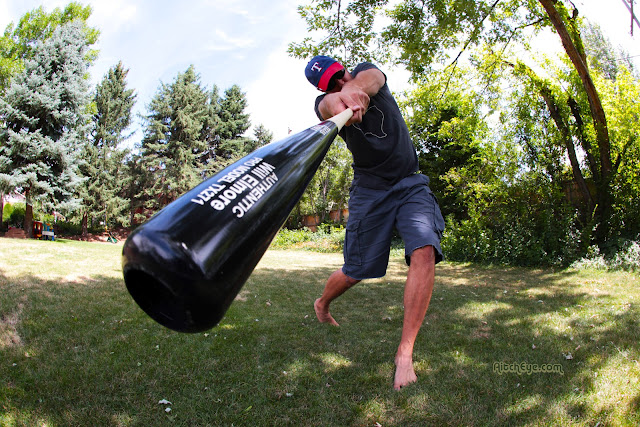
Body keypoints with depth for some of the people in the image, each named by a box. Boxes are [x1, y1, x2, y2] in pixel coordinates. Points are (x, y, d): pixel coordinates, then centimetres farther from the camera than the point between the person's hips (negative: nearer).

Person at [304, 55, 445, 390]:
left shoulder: (365, 73, 0)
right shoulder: (325, 102, -4)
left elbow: (370, 77, -27)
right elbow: (328, 107, -31)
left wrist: (354, 89, -51)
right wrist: (338, 101, -56)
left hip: (410, 184, 1)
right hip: (369, 190, -1)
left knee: (424, 251, -22)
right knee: (356, 270, 1)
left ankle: (405, 352, -19)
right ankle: (322, 304, 36)